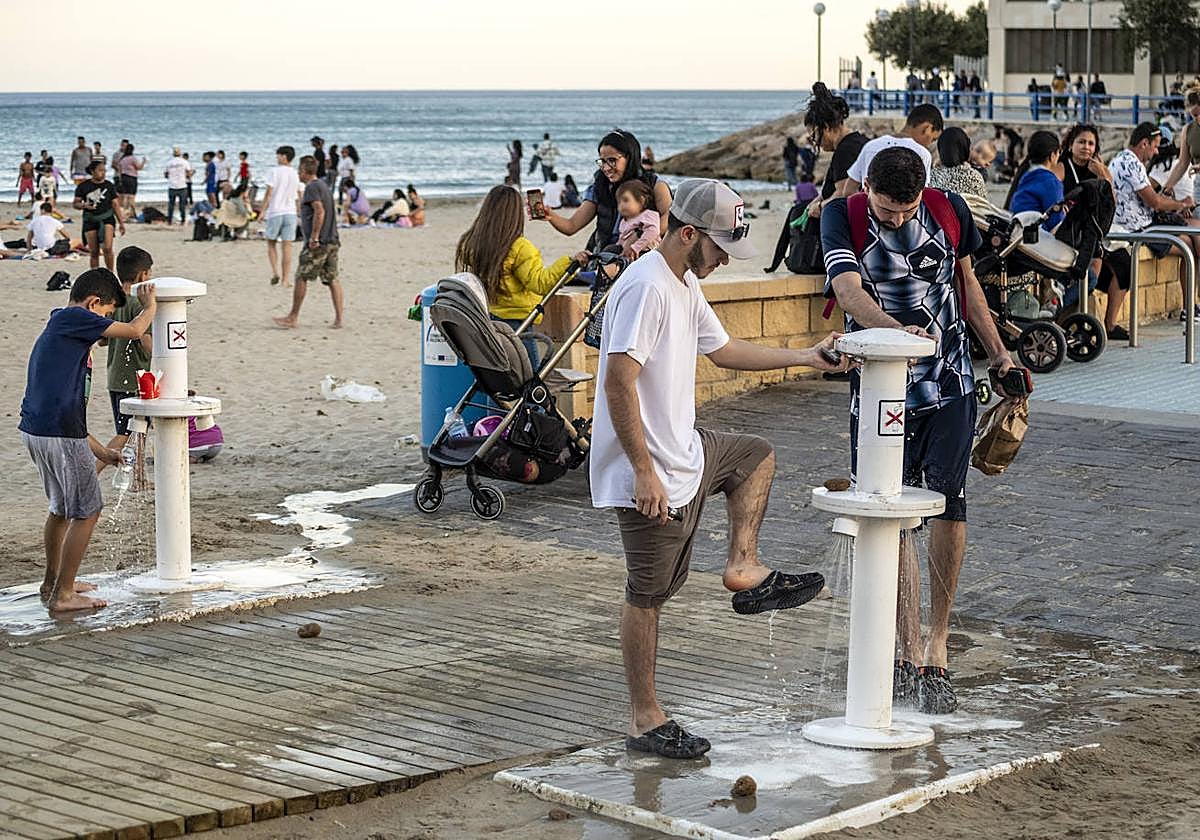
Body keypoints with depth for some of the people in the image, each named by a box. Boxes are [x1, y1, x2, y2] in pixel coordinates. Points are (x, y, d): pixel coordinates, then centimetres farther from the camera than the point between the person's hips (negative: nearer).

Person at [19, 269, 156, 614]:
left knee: (62, 507, 26)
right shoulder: (73, 318, -8)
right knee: (87, 511, 2)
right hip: (61, 436, -10)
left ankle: (53, 582, 39)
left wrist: (100, 451, 26)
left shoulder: (56, 330, 21)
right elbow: (133, 331, -9)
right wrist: (149, 307, 14)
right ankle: (63, 596, 5)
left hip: (35, 430, 10)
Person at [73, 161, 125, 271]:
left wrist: (121, 223, 8)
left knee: (107, 248, -17)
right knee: (93, 252, 3)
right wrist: (84, 205, -19)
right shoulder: (83, 187, 1)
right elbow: (75, 204, 4)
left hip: (107, 218, -1)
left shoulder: (109, 185, 4)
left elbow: (116, 205, 8)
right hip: (90, 220, 1)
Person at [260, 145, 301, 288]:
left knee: (271, 243, 11)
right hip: (291, 212, 4)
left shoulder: (274, 171, -7)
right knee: (287, 245, 2)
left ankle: (275, 272, -3)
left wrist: (263, 211, -5)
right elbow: (299, 197, 15)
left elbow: (269, 193, -10)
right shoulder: (295, 174, 9)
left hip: (275, 212, -4)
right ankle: (286, 279, 0)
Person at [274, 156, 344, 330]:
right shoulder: (324, 186, 19)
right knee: (333, 279, 5)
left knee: (301, 277, 0)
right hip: (332, 240, 9)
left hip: (317, 243, -9)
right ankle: (339, 319, 0)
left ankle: (293, 317, 6)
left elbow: (320, 211, -22)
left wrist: (314, 237, -21)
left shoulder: (311, 187, -10)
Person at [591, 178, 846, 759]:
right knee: (648, 594, -1)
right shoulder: (645, 287, -21)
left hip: (687, 452, 10)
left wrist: (804, 358, 24)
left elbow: (723, 350, 27)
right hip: (653, 476, -10)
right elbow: (618, 382, -27)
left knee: (757, 457, 27)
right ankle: (645, 720, 8)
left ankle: (742, 567, 21)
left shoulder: (686, 286, 11)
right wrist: (644, 471, -28)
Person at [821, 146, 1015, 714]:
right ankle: (909, 653, 12)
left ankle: (937, 646, -2)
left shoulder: (949, 210, -1)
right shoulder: (842, 216, -10)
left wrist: (997, 353, 21)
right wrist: (897, 330, -44)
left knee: (948, 500, -12)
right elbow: (848, 289, -26)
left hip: (949, 387, 1)